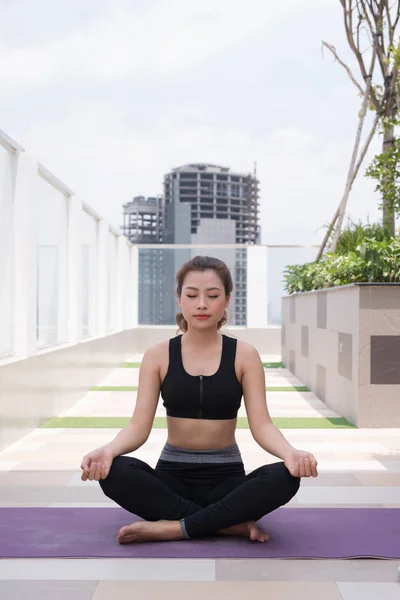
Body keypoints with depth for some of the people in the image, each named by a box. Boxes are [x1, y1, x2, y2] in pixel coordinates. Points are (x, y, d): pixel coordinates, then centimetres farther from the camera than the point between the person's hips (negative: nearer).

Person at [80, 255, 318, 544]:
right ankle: (232, 524, -25)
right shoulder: (158, 356, -2)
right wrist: (109, 449, -31)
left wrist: (290, 453, -32)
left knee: (284, 477, -31)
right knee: (114, 472, -31)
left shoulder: (244, 355, -3)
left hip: (226, 478, 0)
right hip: (172, 477, 1)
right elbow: (139, 426, -8)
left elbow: (261, 425, -9)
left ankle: (174, 528, -26)